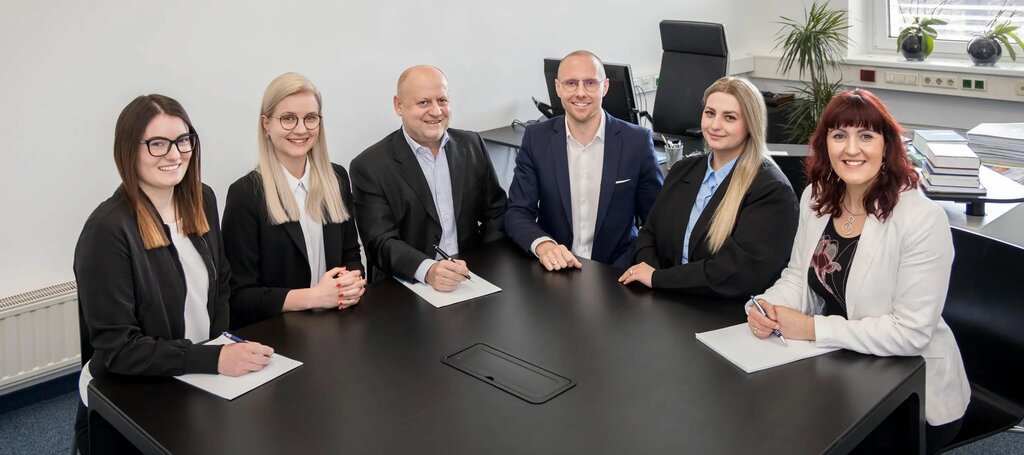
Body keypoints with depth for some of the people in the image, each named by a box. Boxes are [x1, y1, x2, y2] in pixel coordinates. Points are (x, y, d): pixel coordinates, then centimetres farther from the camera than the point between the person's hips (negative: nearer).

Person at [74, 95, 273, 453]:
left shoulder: (201, 200, 2)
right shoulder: (108, 229, -18)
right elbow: (116, 349, -19)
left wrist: (225, 351, -4)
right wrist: (215, 359, -27)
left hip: (200, 382, 6)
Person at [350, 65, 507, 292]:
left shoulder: (472, 145, 9)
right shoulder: (370, 166, -5)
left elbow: (496, 212, 13)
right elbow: (380, 242, -11)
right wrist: (428, 270, -28)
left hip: (471, 279, 3)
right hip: (405, 292, -2)